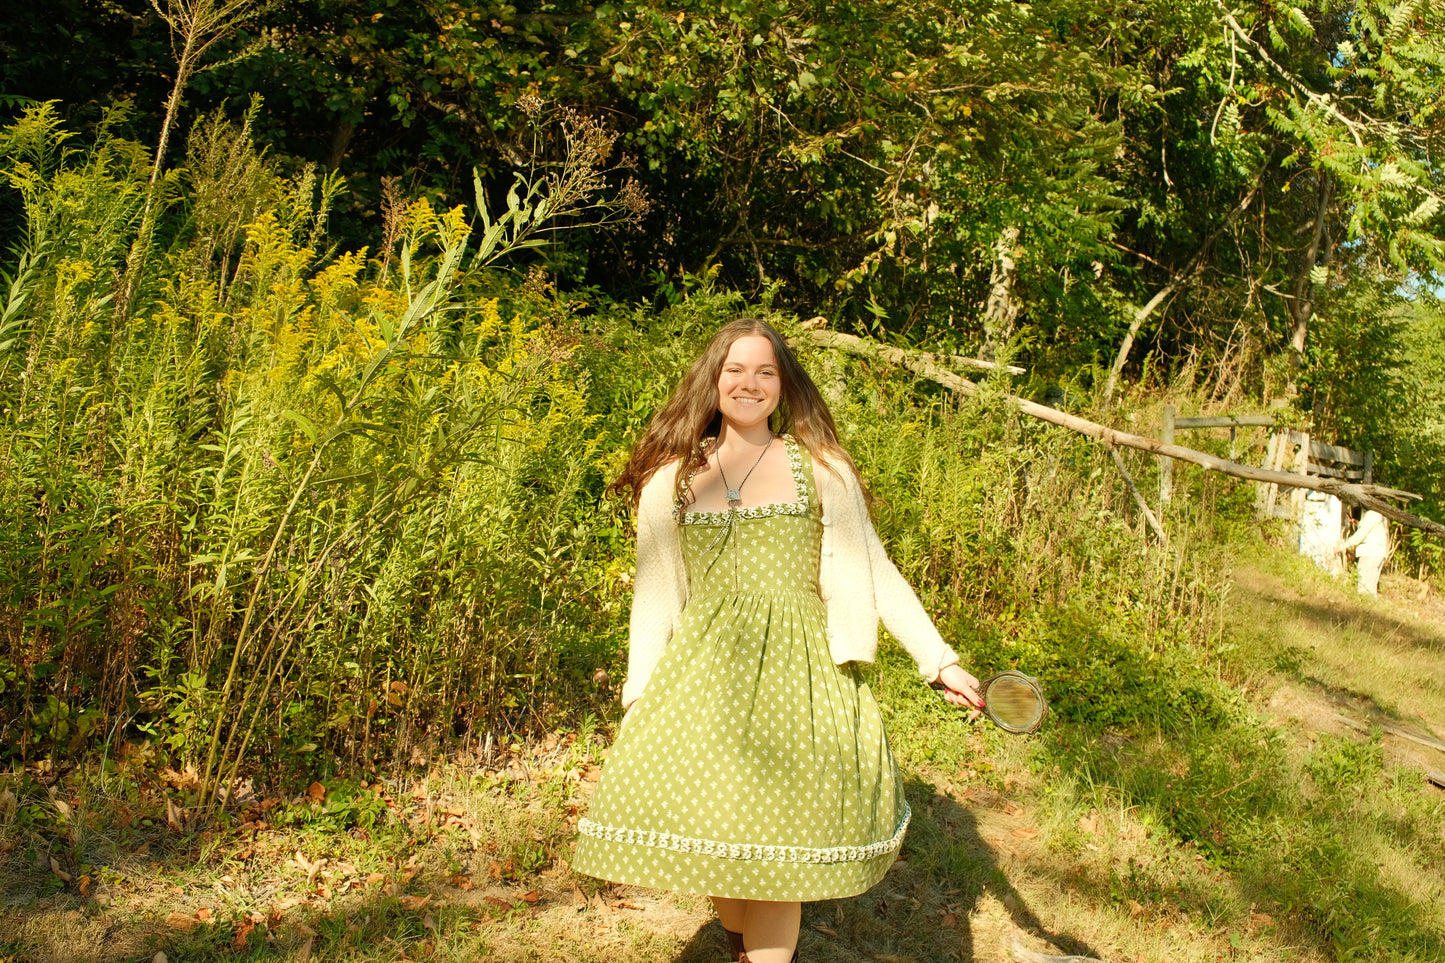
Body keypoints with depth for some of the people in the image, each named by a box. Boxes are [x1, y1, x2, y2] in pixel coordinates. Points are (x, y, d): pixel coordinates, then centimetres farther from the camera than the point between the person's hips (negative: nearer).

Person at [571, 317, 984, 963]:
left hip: (799, 673, -1)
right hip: (704, 673, 2)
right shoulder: (670, 479, 8)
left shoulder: (822, 469, 5)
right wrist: (638, 696, 5)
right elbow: (654, 595, 10)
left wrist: (941, 663, 0)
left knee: (776, 842, -3)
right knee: (705, 835, 4)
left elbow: (874, 573, 6)